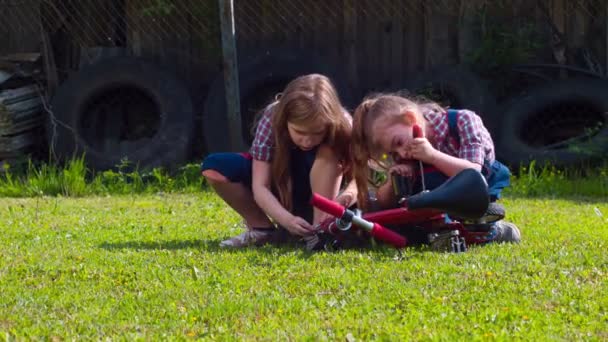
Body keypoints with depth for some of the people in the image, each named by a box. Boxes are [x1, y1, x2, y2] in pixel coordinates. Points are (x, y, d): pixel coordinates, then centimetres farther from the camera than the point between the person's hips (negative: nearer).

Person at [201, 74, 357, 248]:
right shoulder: (272, 118, -29)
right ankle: (262, 228, -11)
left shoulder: (341, 124, -28)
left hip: (318, 193, -1)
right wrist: (288, 220, -45)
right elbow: (260, 186, -30)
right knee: (214, 167, -22)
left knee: (327, 151, -33)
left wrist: (348, 195, -53)